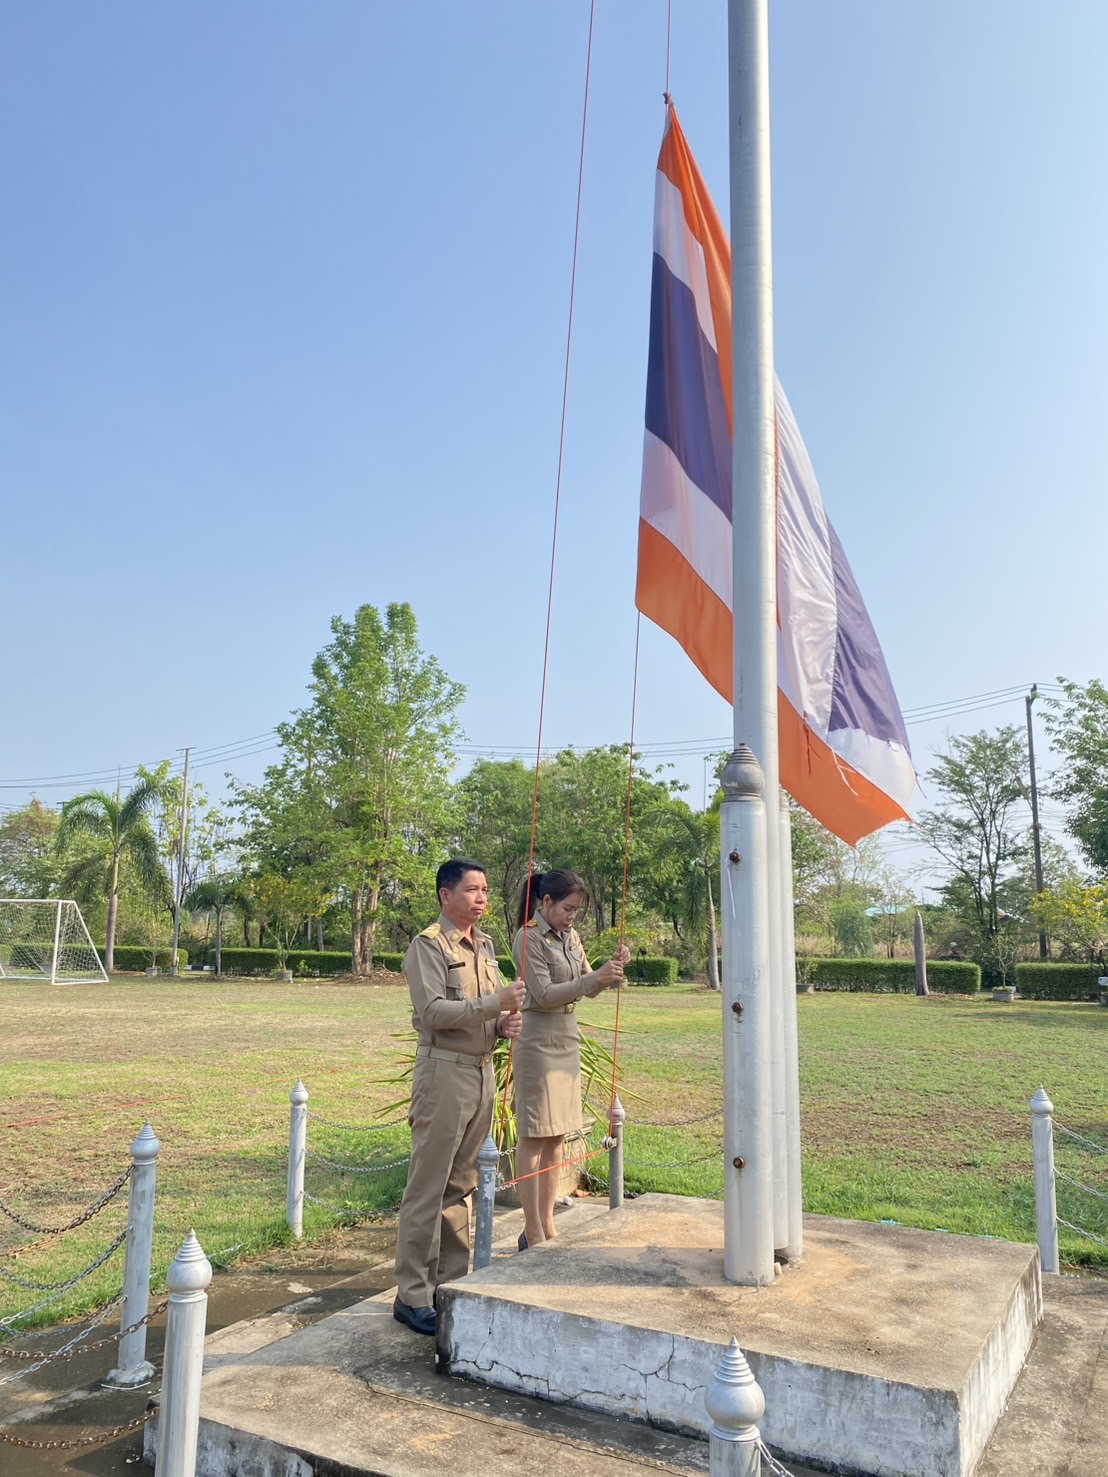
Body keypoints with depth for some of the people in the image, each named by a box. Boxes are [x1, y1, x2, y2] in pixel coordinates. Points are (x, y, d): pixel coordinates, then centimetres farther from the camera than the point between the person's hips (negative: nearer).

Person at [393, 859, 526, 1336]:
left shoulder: (485, 946, 14)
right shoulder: (428, 946, -10)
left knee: (461, 1184, 15)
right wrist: (494, 1004, -24)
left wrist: (505, 1023, -2)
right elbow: (434, 1011, -19)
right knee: (428, 1186, -2)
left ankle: (452, 1282, 26)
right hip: (444, 1071, -8)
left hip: (482, 1071, 8)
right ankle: (412, 1296, 8)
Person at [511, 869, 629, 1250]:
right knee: (534, 1137, 0)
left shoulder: (569, 936, 9)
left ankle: (547, 1225, 20)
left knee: (556, 1136, 11)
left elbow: (588, 986, 11)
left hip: (567, 1042, 8)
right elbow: (544, 994, -18)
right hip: (539, 1043, -8)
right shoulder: (529, 938, -13)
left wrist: (612, 970, -8)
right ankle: (532, 1232, 7)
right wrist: (595, 978, -23)